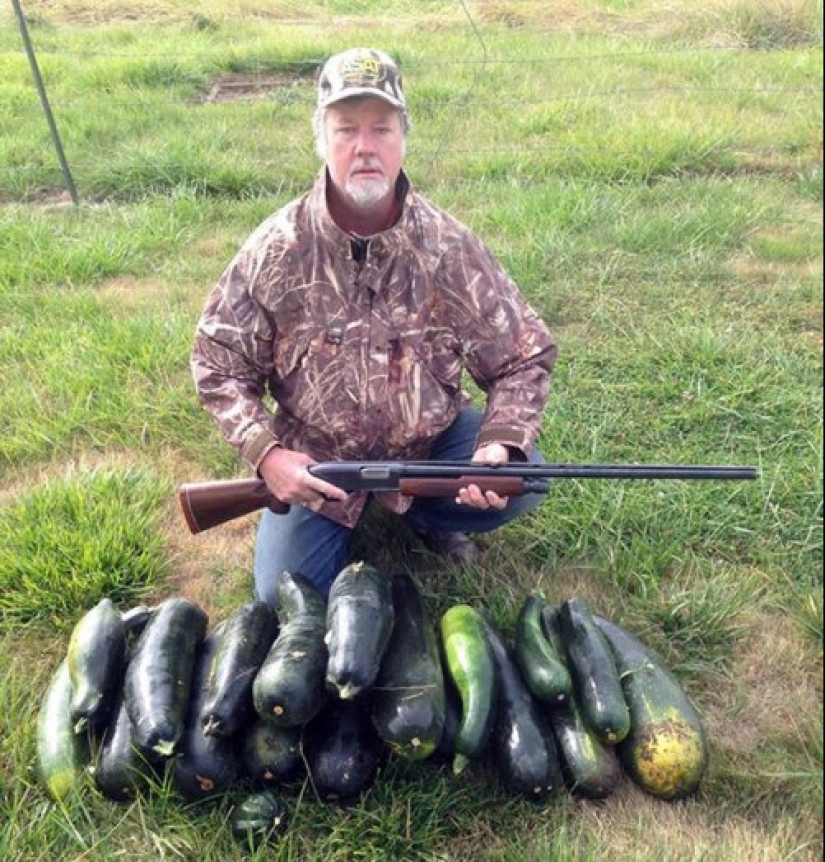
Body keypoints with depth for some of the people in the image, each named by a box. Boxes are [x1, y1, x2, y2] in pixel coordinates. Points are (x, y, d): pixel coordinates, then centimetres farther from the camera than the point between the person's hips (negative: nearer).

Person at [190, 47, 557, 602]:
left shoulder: (450, 246, -14)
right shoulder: (277, 249, -15)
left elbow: (524, 358, -8)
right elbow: (218, 364, -5)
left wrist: (502, 446, -26)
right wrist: (266, 454, -21)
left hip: (432, 438, 1)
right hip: (313, 459, 0)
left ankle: (422, 509, 9)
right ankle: (339, 521, 25)